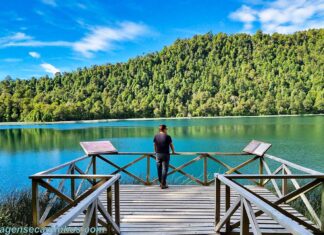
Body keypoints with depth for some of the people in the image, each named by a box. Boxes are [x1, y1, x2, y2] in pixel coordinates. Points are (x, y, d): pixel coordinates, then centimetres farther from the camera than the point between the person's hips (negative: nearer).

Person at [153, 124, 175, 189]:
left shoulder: (156, 136, 2)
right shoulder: (167, 136, -7)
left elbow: (155, 145, 10)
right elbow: (171, 145, 2)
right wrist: (173, 151, 19)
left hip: (158, 154, 4)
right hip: (165, 154, -4)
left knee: (159, 169, 12)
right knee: (164, 169, 0)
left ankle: (161, 183, 24)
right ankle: (163, 184, 1)